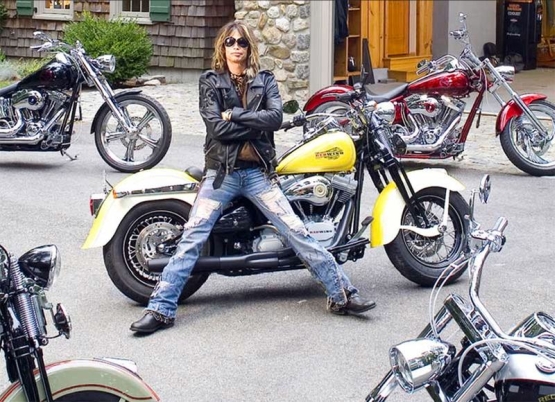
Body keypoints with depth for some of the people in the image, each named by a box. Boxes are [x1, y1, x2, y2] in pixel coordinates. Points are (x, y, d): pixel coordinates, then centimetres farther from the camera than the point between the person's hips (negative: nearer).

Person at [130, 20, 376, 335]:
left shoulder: (265, 80, 11)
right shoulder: (210, 82, 5)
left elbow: (276, 117, -7)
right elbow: (216, 127, -10)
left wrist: (234, 115, -11)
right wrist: (257, 125, -8)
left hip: (258, 171, 1)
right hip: (222, 171, -1)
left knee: (298, 232, -3)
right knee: (192, 238, -10)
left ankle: (342, 295, 0)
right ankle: (161, 309, -11)